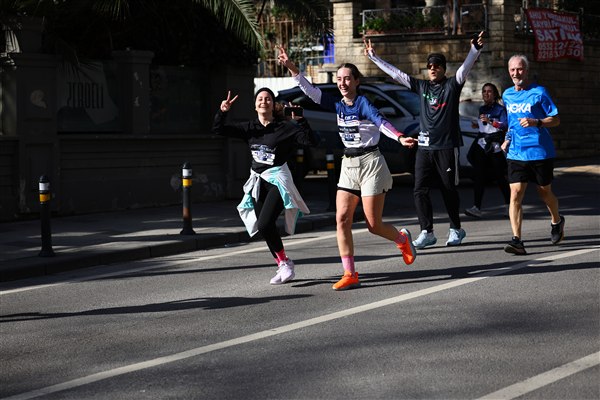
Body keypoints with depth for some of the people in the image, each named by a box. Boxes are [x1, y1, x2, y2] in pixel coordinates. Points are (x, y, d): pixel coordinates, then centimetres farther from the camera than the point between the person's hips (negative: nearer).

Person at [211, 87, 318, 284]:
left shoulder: (285, 127, -6)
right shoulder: (249, 128, 7)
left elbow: (311, 141, -14)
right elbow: (218, 130, 8)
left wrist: (300, 121, -24)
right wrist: (222, 112, -9)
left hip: (278, 180, -6)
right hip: (258, 182, 6)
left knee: (264, 224, -21)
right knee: (263, 228, 5)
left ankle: (284, 262, -4)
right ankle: (284, 267, 16)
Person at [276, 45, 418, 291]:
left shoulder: (362, 103, -13)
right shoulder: (338, 105, 6)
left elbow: (381, 122, -30)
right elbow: (311, 92, 6)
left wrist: (400, 138, -47)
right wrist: (292, 69, -2)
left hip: (370, 164, -6)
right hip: (348, 166, 7)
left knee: (374, 225, -4)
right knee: (342, 219, -5)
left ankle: (403, 239, 29)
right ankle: (350, 274, -2)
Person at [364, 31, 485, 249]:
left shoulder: (452, 85, 2)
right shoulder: (421, 86, 11)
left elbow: (465, 67, -14)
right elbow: (395, 73, 15)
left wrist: (475, 49, -31)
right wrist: (373, 56, 15)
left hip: (447, 146, -4)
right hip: (425, 147, 4)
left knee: (449, 190, 3)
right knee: (420, 190, -4)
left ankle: (456, 229, 19)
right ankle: (427, 233, -2)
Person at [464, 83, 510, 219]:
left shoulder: (500, 109, -4)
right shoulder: (482, 109, 15)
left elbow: (505, 125, -19)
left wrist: (490, 121, -29)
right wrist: (478, 125, 11)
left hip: (495, 147, -5)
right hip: (482, 145, 5)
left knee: (499, 177, 1)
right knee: (479, 176, -7)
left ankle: (508, 204, 20)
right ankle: (476, 208, -12)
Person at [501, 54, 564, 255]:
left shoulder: (539, 92, -6)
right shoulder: (507, 95, 10)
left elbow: (556, 120, -5)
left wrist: (535, 122, -22)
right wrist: (508, 139, 11)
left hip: (540, 152, -3)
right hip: (516, 153, 3)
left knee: (544, 192, 12)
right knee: (515, 194, -11)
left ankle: (556, 221, 42)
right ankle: (517, 240, -14)